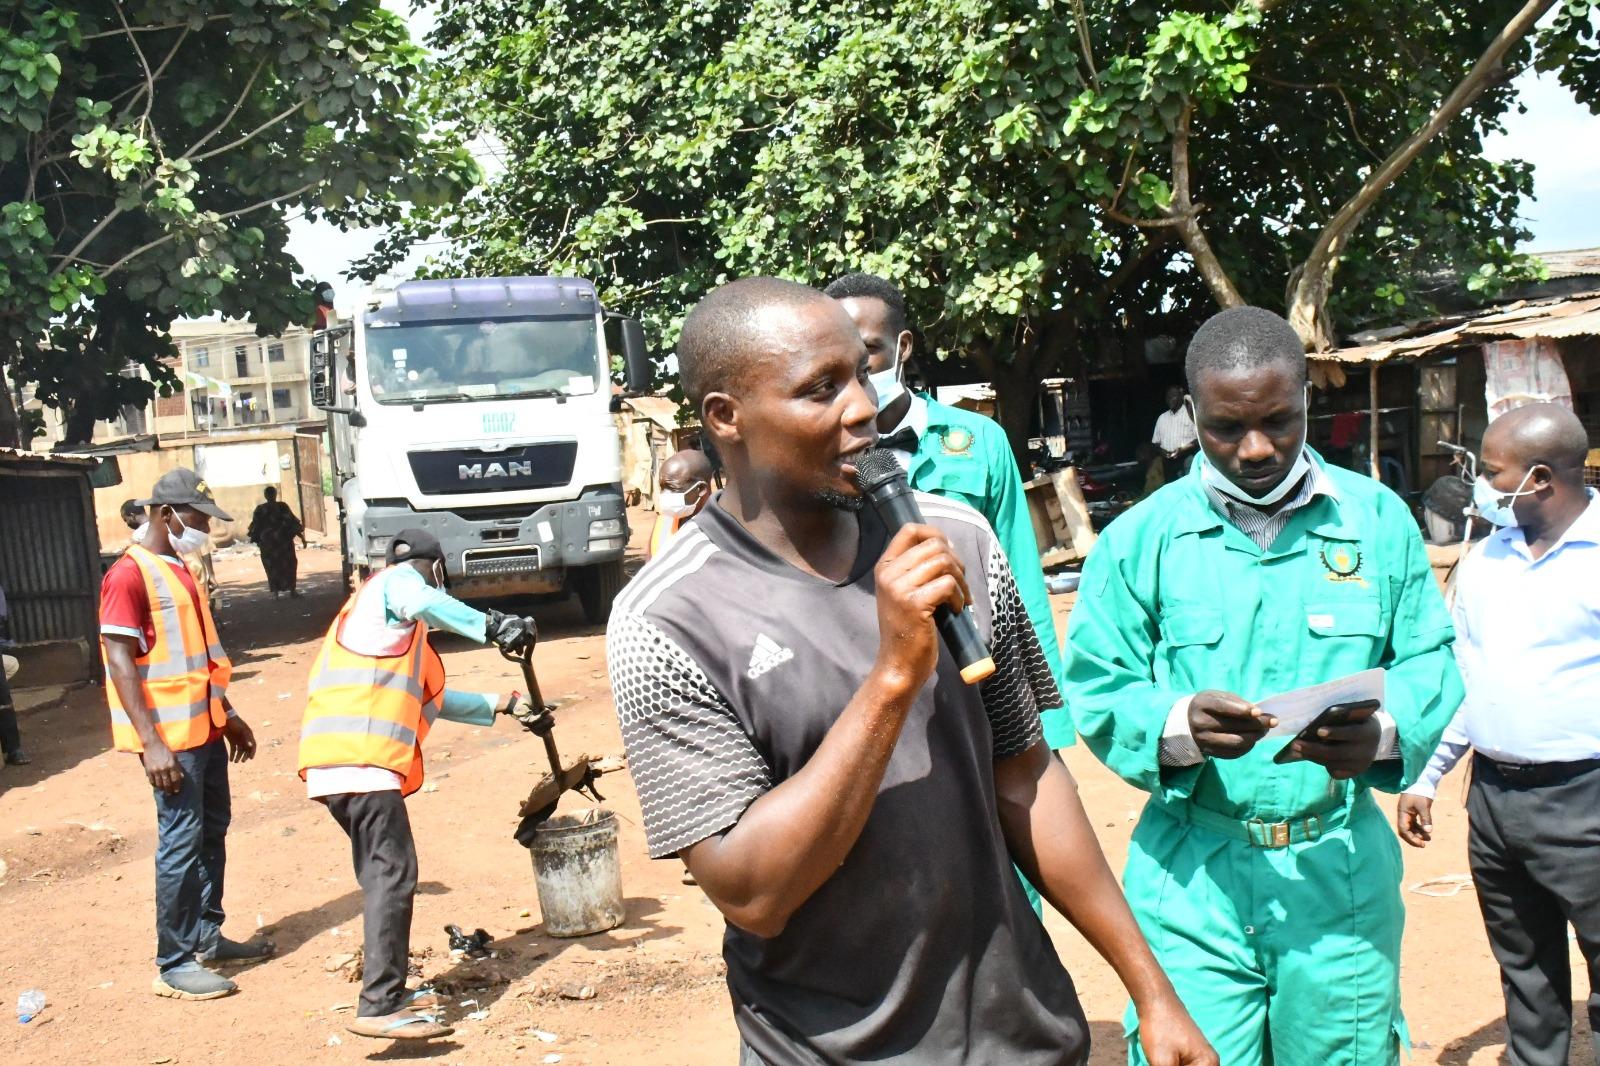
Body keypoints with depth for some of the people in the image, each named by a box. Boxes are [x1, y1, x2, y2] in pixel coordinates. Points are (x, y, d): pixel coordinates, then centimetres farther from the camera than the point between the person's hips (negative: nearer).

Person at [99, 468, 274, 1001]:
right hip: (169, 736, -9)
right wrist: (151, 742, -24)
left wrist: (228, 714, 22)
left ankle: (207, 936, 27)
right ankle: (173, 965, 3)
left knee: (212, 830, 15)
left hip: (204, 727, 9)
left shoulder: (177, 569, 15)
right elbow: (120, 662, -19)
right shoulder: (129, 574, -14)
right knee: (182, 840, -5)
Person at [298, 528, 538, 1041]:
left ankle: (390, 990, 23)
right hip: (359, 757, -10)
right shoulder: (395, 581, 4)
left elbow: (432, 698, 36)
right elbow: (427, 602, -22)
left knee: (384, 874, 15)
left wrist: (503, 705, 36)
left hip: (344, 759, 10)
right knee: (392, 874, -12)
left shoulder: (401, 630, 31)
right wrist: (492, 625, -30)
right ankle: (379, 1008, -15)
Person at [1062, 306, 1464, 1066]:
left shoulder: (1379, 520, 4)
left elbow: (1430, 662, 5)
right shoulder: (1139, 538, -2)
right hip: (1193, 878, -1)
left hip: (1343, 873, 2)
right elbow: (1093, 692, -4)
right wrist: (1176, 725, -24)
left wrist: (1384, 730, -16)